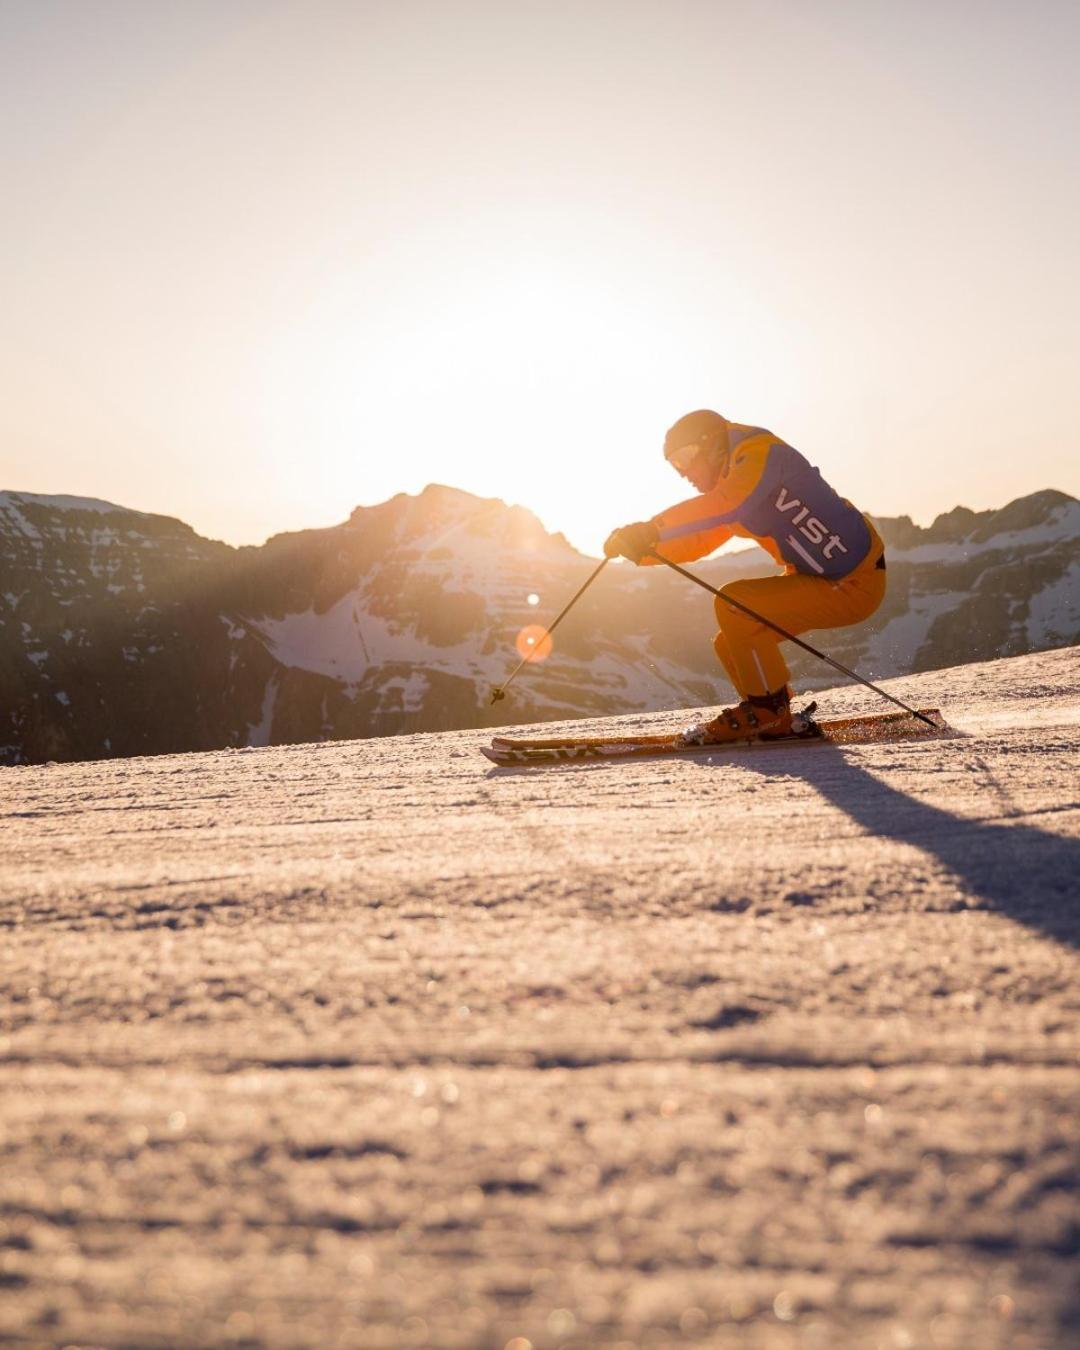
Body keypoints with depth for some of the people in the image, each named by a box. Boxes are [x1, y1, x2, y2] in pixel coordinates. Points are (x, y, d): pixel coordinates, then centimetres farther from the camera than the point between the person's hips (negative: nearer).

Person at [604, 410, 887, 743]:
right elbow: (696, 542, 12)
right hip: (814, 578, 10)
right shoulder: (735, 488, 13)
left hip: (854, 585, -10)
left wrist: (652, 529, -38)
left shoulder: (762, 456, -17)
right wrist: (641, 548, -4)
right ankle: (773, 721, 17)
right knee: (733, 644, 5)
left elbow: (719, 507, -34)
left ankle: (767, 707, -8)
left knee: (733, 604, -20)